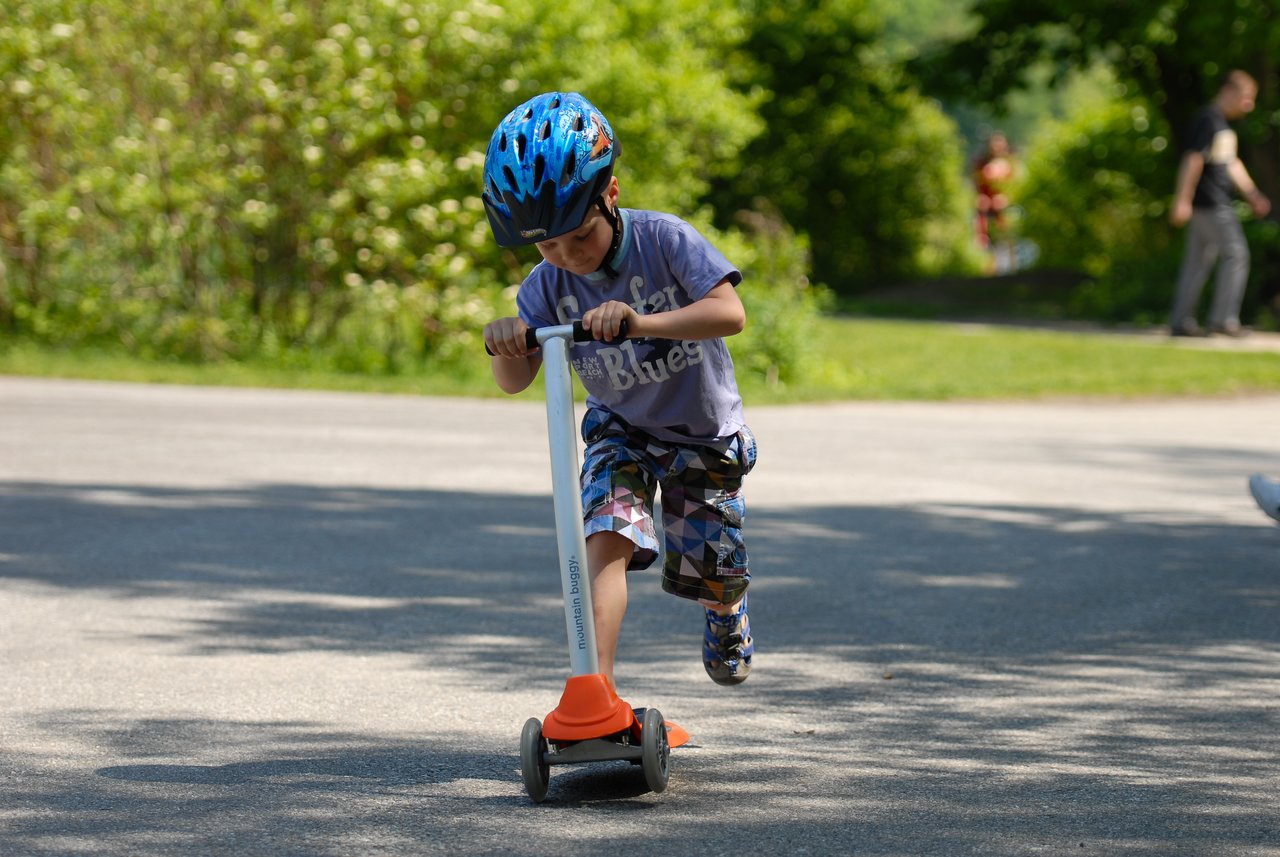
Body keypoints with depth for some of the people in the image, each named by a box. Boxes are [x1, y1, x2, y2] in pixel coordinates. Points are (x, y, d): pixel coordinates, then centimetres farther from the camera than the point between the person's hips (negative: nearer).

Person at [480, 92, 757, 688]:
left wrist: (641, 322, -52)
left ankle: (728, 609, 47)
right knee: (608, 540, -26)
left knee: (711, 580, 8)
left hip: (704, 434, -1)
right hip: (620, 432, 1)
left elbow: (729, 312, -37)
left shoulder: (663, 239, -25)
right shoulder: (547, 285, -16)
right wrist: (504, 345, -42)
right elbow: (516, 381, -18)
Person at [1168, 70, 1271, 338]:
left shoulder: (1224, 124, 18)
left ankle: (1181, 321, 11)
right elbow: (1193, 159, -18)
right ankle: (1223, 318, -6)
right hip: (1211, 204, -10)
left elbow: (1232, 164, 25)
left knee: (1199, 260, 9)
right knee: (1235, 254, -7)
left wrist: (1252, 195, 21)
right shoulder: (1208, 119, -13)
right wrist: (1183, 200, -22)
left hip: (1219, 203, 10)